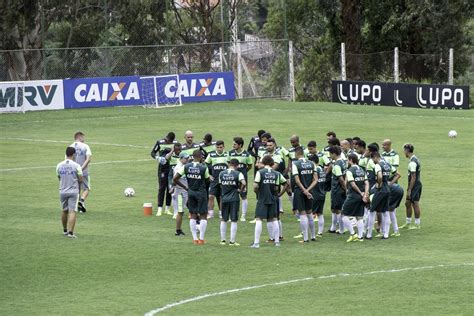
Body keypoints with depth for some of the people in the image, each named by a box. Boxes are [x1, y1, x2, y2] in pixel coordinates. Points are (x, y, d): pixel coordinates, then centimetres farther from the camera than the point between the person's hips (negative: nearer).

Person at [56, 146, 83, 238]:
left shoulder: (59, 165, 0)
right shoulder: (76, 166, -11)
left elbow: (59, 178, 10)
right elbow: (81, 179, -7)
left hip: (62, 191, 4)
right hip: (73, 191, -4)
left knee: (64, 211, 18)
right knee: (72, 211, -5)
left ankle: (65, 230, 32)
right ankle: (70, 232, -13)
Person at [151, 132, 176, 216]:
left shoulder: (175, 143, 4)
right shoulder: (160, 142, -2)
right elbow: (153, 153, 2)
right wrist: (157, 157, -18)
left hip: (172, 168, 3)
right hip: (163, 168, -3)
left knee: (170, 188, 5)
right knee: (162, 188, -6)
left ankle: (167, 209, 13)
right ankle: (160, 209, -6)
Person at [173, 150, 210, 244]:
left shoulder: (186, 167, -5)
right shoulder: (204, 168, -14)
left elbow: (175, 179, -6)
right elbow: (207, 181, 0)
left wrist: (184, 187, 5)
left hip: (191, 192, 3)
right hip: (201, 192, -3)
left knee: (193, 216, 11)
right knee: (203, 216, 5)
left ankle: (195, 238, 9)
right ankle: (201, 238, 2)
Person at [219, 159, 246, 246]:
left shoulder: (221, 174, 3)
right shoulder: (238, 174, -8)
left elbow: (220, 185, 10)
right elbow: (244, 183, -21)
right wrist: (240, 190, -5)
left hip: (224, 199, 3)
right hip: (234, 199, -3)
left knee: (224, 220, 15)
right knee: (234, 221, 2)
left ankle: (222, 240, 19)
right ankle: (232, 241, 2)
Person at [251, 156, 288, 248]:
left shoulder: (260, 172, -8)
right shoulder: (276, 174, 5)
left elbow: (255, 186, -17)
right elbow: (285, 183, 10)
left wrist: (257, 193, 2)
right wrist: (279, 194, 16)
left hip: (262, 199, -4)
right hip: (273, 199, 4)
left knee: (259, 219, -2)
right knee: (273, 219, 12)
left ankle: (256, 242, -6)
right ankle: (277, 241, 14)